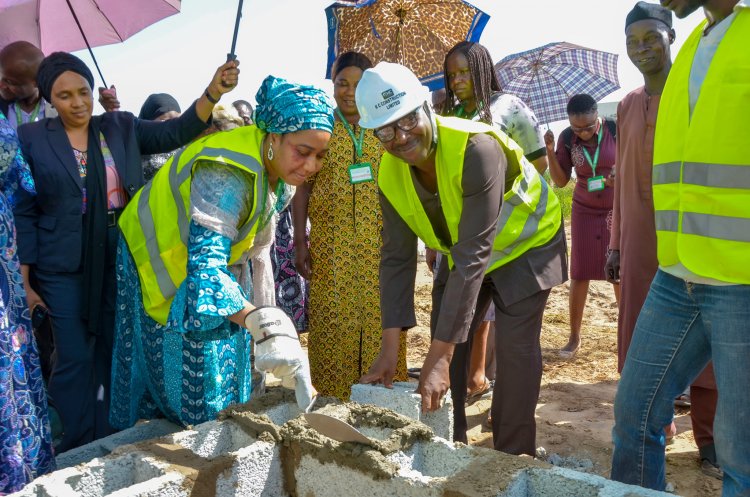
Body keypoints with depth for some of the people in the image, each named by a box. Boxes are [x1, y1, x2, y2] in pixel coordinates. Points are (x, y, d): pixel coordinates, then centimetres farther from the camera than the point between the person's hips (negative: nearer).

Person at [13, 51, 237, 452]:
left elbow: (177, 132, -5)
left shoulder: (121, 128, 6)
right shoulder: (32, 138, -1)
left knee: (112, 354, 11)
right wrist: (24, 281, -5)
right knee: (74, 359, 1)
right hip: (65, 268, -2)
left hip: (120, 264, 3)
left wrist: (213, 92, -21)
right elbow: (24, 213, -1)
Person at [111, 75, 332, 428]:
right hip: (163, 273, -8)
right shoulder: (227, 175, -37)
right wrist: (265, 323, -60)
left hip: (218, 261, 8)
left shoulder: (280, 173, -10)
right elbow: (205, 266, -46)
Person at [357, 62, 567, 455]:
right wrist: (390, 348, -22)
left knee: (515, 348, -11)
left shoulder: (475, 148, -38)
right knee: (446, 342, 3)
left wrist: (439, 354, -40)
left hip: (526, 243, -5)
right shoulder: (390, 173, -18)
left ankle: (513, 459, 8)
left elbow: (474, 256, -40)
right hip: (462, 250, 6)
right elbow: (397, 258, -16)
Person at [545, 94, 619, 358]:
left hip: (617, 209, -1)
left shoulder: (615, 129, -13)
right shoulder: (567, 138, -8)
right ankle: (574, 337, 12)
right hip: (585, 211, 1)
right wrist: (550, 151, -19)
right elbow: (560, 181, -4)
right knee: (579, 274, 0)